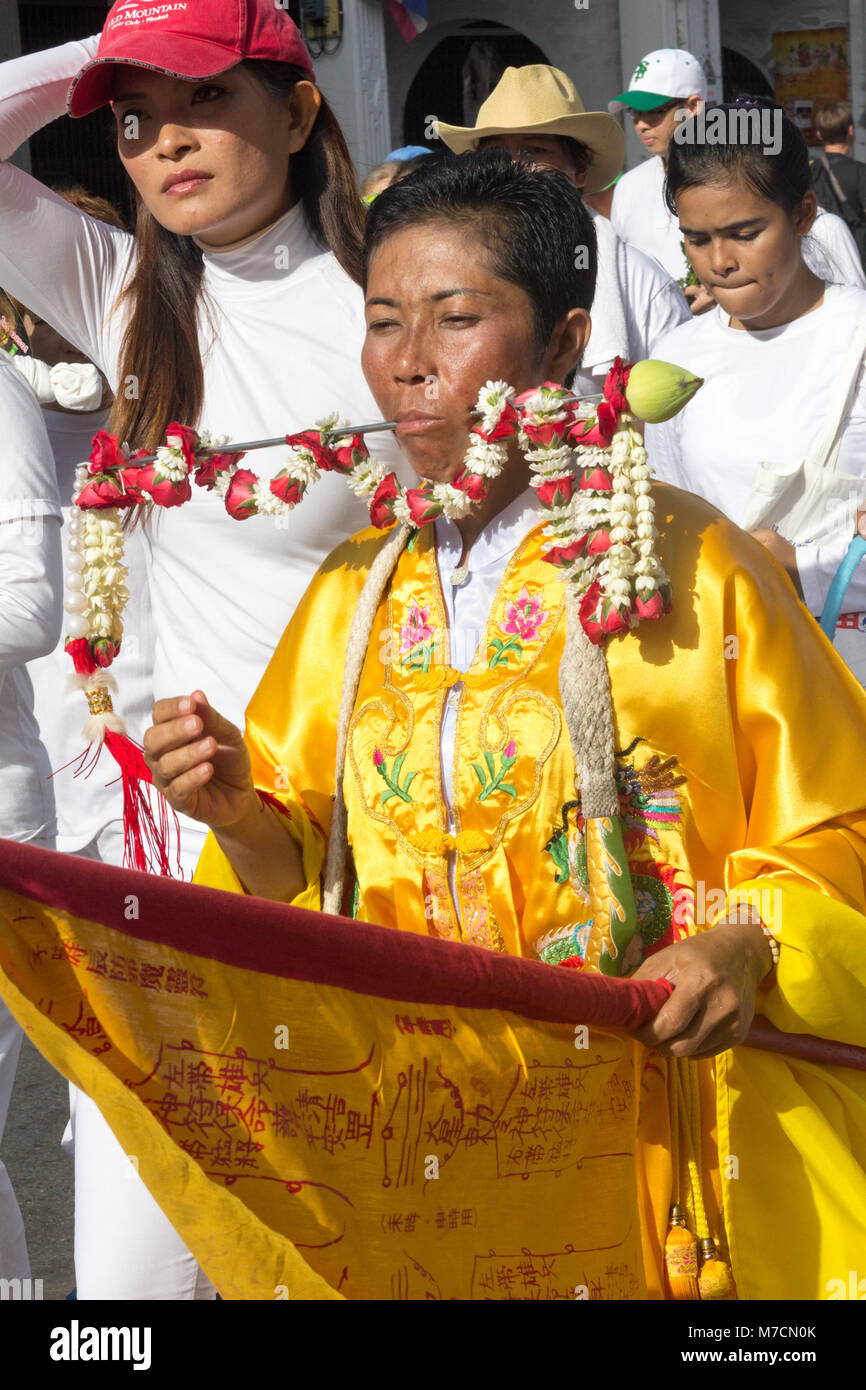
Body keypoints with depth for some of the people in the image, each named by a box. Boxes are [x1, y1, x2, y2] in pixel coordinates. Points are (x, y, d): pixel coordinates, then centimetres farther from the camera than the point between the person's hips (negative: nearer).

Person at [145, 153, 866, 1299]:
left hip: (668, 1108, -3)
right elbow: (303, 877, 12)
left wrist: (747, 946, -20)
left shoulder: (691, 563, -5)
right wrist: (240, 815, -8)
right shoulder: (353, 593, 10)